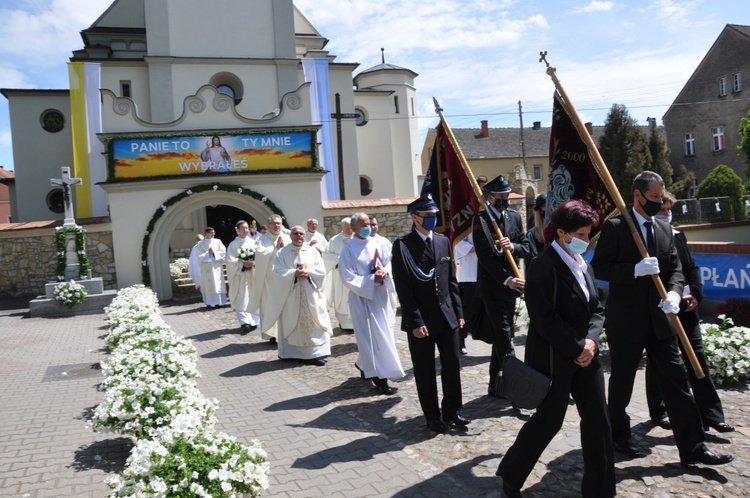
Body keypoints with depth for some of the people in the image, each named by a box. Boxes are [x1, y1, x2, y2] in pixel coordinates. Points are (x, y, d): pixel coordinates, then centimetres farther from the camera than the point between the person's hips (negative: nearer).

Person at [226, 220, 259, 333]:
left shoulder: (253, 242, 7)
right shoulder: (233, 244, -1)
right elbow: (230, 261, -7)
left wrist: (254, 263, -16)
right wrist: (243, 264, -19)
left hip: (253, 274, 3)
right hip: (240, 275, -3)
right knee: (241, 300, -7)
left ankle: (253, 321, 12)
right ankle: (245, 322, -10)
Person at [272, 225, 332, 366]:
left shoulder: (313, 252, 8)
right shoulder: (282, 253, 2)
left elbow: (321, 270, 0)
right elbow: (278, 272, -7)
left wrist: (308, 272, -17)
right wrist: (294, 273, -20)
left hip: (311, 295, 2)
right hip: (291, 295, -1)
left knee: (314, 323, -2)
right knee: (292, 324, 4)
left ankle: (316, 353, 0)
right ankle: (291, 352, 14)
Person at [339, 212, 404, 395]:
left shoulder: (377, 244, 3)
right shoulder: (348, 249, -10)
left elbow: (390, 262, 8)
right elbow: (349, 278, -13)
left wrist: (385, 272, -14)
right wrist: (372, 279, -19)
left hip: (380, 294, 5)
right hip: (362, 297, -5)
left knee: (382, 333, 14)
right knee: (370, 336, -1)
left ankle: (363, 364, 36)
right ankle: (379, 377, 4)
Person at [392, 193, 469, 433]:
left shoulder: (443, 241, 9)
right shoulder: (403, 245, -8)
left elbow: (451, 280, 12)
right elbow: (403, 287, -12)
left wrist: (458, 312, 8)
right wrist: (416, 321, -16)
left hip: (447, 316, 5)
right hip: (421, 320, -5)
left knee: (452, 366, 10)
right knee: (425, 371, 7)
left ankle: (452, 410, 27)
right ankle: (432, 416, 21)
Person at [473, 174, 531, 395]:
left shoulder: (515, 216, 9)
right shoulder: (481, 219, -9)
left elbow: (526, 248, 7)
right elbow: (484, 255, -17)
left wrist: (513, 246, -16)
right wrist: (507, 279, -25)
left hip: (511, 285, 6)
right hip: (492, 285, -6)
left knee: (502, 335, 13)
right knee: (504, 336, -8)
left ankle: (496, 384, 24)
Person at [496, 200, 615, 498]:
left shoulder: (583, 265, 10)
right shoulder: (543, 267, -18)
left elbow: (596, 309, 11)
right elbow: (545, 320, -22)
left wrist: (591, 340, -7)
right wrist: (577, 348, -16)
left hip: (585, 356, 8)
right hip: (554, 358, -8)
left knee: (598, 420, 9)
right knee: (548, 420, 4)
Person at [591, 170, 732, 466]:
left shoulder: (665, 230, 13)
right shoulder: (614, 227, -7)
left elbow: (675, 267, 8)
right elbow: (599, 267, -12)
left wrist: (674, 292, -12)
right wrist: (635, 269, -24)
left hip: (659, 320, 5)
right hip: (625, 320, -5)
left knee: (676, 382, 5)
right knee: (622, 383, 9)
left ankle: (692, 447, 12)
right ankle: (619, 435, 29)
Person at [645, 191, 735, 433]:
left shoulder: (678, 236, 10)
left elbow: (691, 267, 13)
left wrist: (696, 294, -1)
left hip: (685, 307, 5)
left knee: (697, 358, 5)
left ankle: (711, 414, 12)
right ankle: (658, 412, 22)